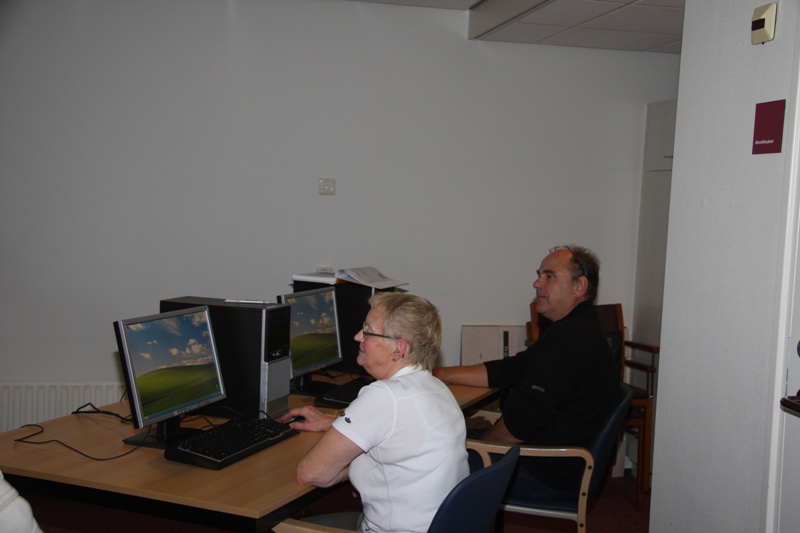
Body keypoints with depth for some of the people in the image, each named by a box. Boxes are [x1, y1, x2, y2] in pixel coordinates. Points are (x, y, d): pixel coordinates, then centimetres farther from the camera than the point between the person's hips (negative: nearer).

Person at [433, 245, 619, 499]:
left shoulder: (569, 338, -24)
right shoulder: (579, 331, 12)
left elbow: (521, 423, -27)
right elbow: (508, 371, 11)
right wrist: (438, 373, 6)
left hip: (543, 475, -10)